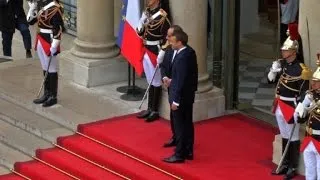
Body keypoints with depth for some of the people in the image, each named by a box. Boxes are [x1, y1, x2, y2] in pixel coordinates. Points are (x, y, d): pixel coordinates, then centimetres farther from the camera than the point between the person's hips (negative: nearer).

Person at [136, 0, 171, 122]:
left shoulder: (162, 15, -18)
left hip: (156, 51, -8)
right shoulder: (146, 12, 6)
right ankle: (150, 108, 24)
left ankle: (155, 111, 12)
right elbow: (140, 31, 14)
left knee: (156, 81, 3)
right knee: (150, 80, 16)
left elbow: (167, 36, -19)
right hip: (146, 50, 8)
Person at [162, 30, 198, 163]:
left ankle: (179, 155, 10)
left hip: (181, 97, -10)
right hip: (189, 95, 10)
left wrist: (175, 101, -19)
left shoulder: (182, 57, -27)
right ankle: (188, 152, 27)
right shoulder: (190, 52, 2)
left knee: (179, 127, 1)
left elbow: (181, 80, -25)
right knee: (187, 124, 17)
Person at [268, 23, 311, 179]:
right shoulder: (281, 64, 4)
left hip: (291, 107, -7)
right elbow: (271, 81, 13)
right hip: (279, 106, 7)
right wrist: (273, 71, -7)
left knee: (293, 138, 4)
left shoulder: (301, 70, -17)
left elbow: (304, 92, -16)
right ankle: (285, 164, 27)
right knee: (284, 136, 17)